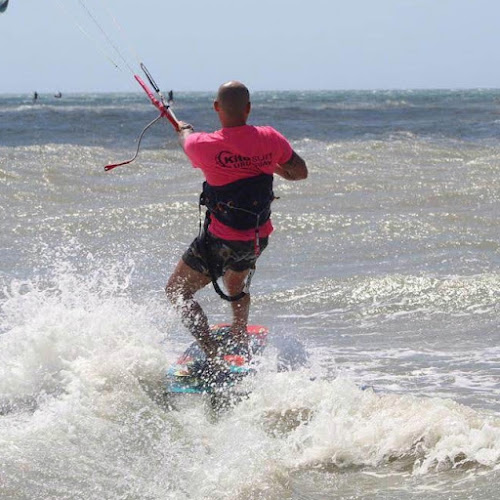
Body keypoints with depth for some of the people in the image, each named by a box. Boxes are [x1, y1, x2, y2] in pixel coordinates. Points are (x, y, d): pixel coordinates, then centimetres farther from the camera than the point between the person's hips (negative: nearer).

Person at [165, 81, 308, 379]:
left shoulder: (205, 145, -19)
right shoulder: (270, 139, -12)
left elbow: (188, 139, 8)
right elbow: (301, 173, 4)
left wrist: (184, 129, 32)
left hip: (223, 240, -5)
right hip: (260, 237, 5)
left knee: (177, 292, 7)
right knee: (236, 283, 35)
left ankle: (214, 360, -8)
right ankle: (240, 341, 55)